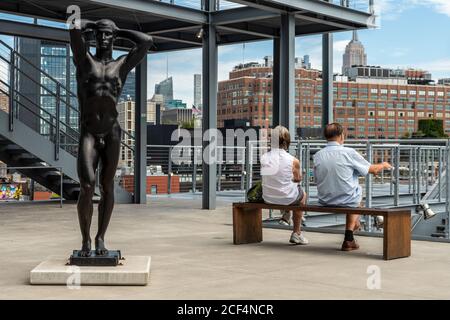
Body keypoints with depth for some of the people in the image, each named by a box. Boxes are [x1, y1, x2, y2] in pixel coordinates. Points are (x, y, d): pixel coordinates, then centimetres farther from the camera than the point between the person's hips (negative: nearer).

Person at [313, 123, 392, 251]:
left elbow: (317, 179, 7)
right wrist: (383, 165, 20)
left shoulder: (317, 155, -4)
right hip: (346, 199, -4)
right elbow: (373, 170, -4)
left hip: (324, 201, 4)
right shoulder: (349, 152, -15)